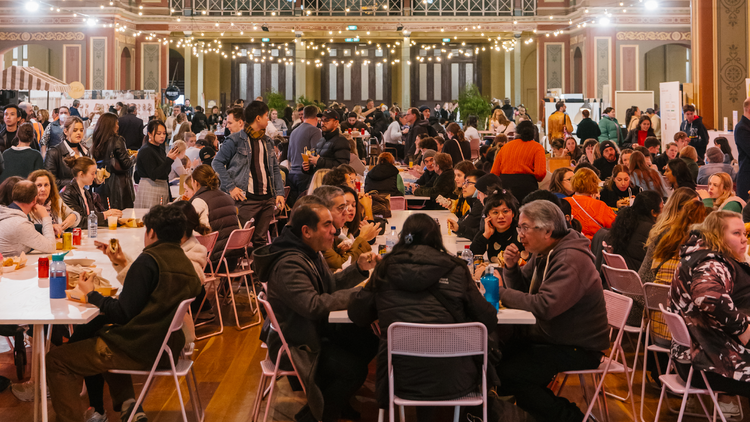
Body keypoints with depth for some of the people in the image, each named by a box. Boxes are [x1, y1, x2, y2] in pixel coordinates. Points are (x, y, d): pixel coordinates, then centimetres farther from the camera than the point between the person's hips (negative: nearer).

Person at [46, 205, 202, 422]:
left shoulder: (149, 260, -17)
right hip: (167, 345, 9)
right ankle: (128, 404, 20)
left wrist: (91, 295, -3)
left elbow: (123, 314, -17)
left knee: (56, 360, 2)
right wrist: (126, 266, 23)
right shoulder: (187, 265, 7)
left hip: (141, 349, -9)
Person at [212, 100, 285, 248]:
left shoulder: (267, 142, 17)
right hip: (246, 199, -6)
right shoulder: (236, 140, -4)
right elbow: (217, 163, -5)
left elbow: (275, 168, 20)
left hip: (267, 198, 6)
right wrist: (231, 187, -13)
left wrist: (280, 192, 7)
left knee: (261, 240, 10)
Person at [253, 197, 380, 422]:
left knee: (369, 341, 2)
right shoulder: (289, 264, -27)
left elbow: (332, 284, 16)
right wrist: (357, 293, -27)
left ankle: (335, 398, 19)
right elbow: (314, 305, -35)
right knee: (355, 369, -21)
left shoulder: (309, 252, 6)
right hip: (294, 344, -10)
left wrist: (359, 268, -2)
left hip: (316, 330, 10)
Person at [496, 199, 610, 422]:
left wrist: (501, 293, -23)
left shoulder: (571, 260, -24)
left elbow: (545, 306, -34)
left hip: (579, 348, -9)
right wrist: (511, 266, -6)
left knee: (508, 374, -21)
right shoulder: (542, 253, 7)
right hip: (550, 335, 9)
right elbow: (521, 290, 15)